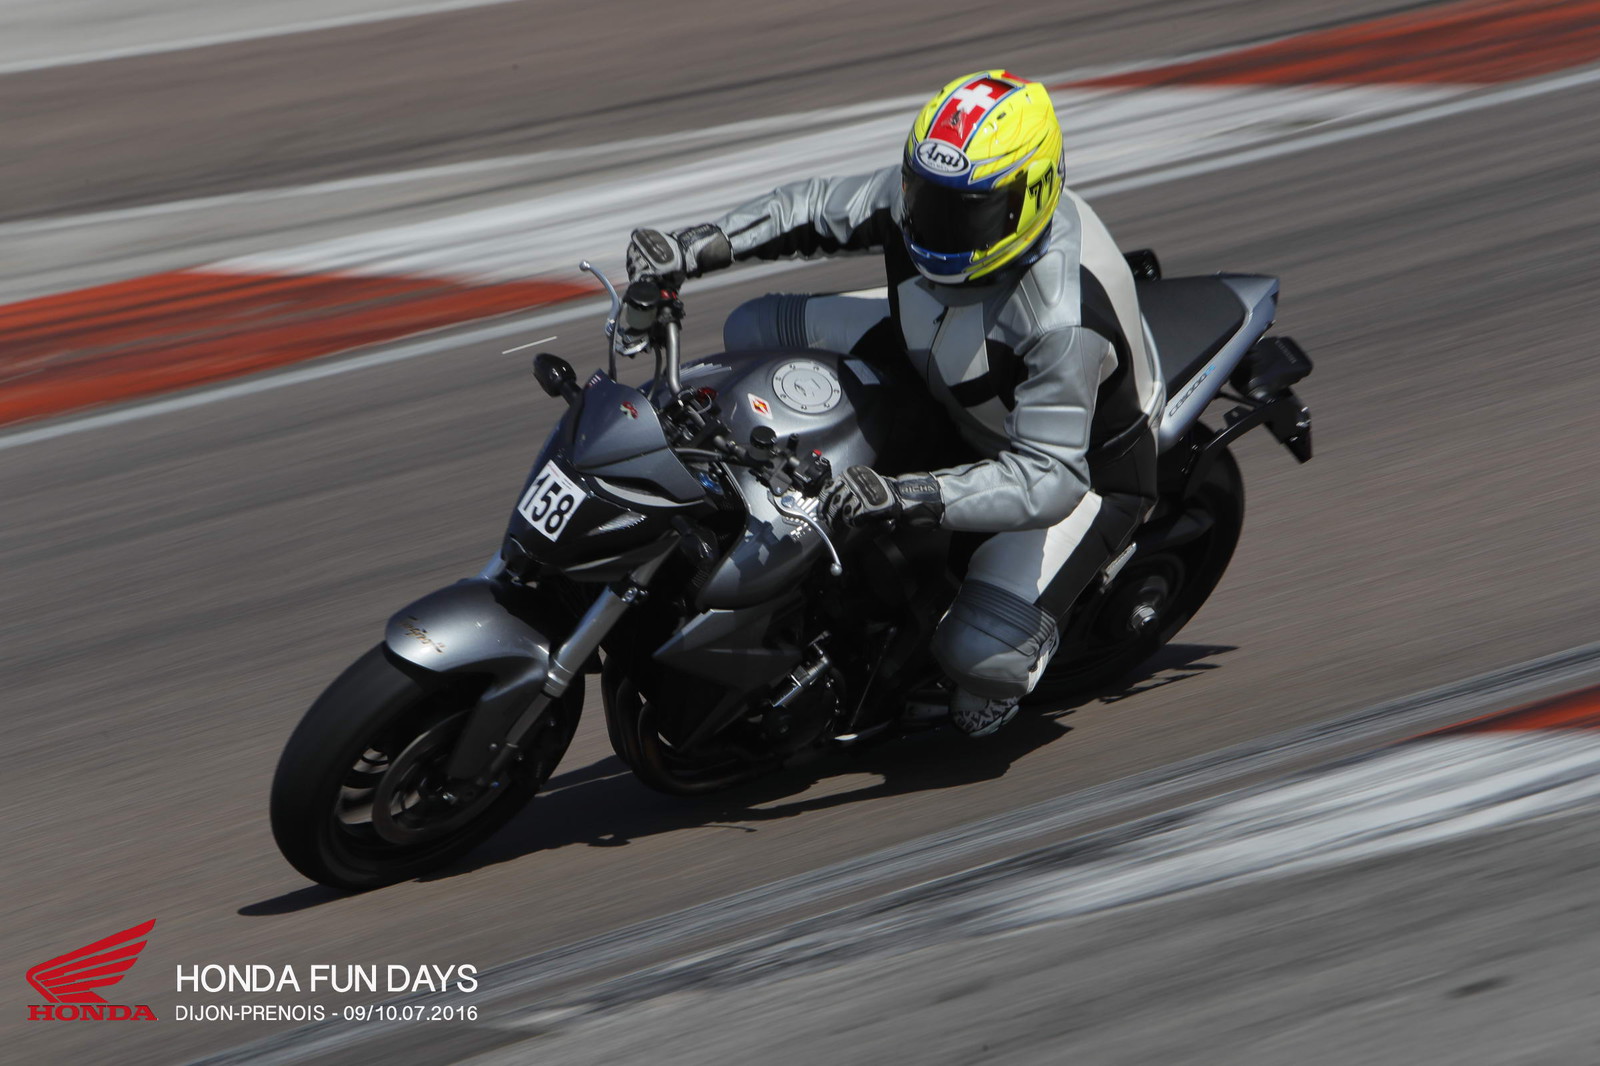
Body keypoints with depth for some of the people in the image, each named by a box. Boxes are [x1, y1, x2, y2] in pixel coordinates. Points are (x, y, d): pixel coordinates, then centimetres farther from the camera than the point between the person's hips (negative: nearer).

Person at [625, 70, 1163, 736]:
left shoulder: (1064, 317, -43)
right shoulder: (918, 190, -23)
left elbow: (1051, 477, -43)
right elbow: (820, 208, -4)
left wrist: (905, 497, -53)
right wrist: (696, 247, -17)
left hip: (1085, 461, -7)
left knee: (979, 651, -25)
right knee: (759, 332, -2)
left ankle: (1034, 633, 14)